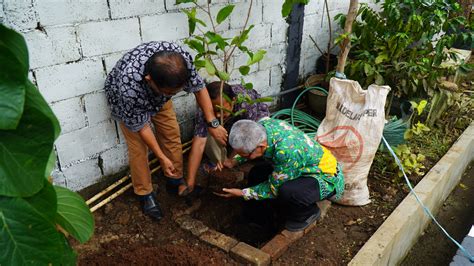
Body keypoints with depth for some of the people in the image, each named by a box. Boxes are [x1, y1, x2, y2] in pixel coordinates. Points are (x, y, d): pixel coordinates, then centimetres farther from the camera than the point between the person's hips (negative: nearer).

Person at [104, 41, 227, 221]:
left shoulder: (181, 58, -38)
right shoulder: (129, 87, -46)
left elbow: (199, 88, -20)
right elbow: (141, 126, -29)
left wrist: (213, 124, -20)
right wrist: (162, 158, -21)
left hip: (158, 97, 4)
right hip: (127, 101, -4)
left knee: (172, 134, 5)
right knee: (139, 148, -5)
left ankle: (176, 181, 24)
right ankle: (145, 193, 16)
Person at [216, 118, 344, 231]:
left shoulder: (286, 152, -39)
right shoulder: (262, 125, -17)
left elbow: (274, 188, -23)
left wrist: (242, 193, -16)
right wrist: (234, 161, 1)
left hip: (327, 177, -8)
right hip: (306, 168, 8)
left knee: (287, 192, -34)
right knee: (257, 174, -4)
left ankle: (308, 213, -1)